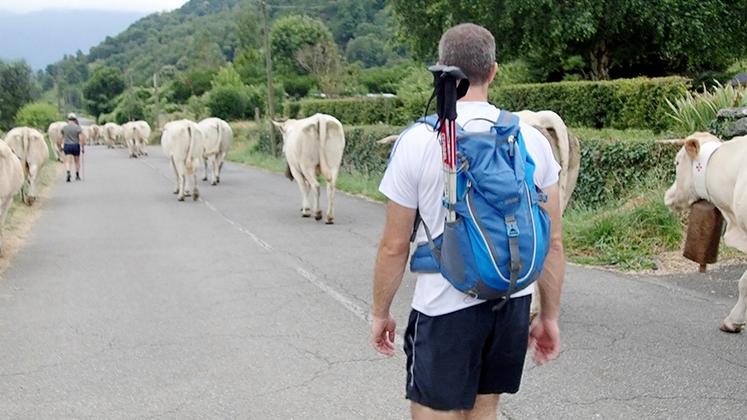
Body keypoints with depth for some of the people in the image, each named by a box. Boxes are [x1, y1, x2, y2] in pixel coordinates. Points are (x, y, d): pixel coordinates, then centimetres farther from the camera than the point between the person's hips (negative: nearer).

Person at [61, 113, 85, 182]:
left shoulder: (64, 128, 0)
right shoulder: (78, 128, -7)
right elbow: (81, 138, -12)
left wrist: (61, 146, 20)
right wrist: (82, 147, -5)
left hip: (67, 146, 1)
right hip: (76, 146, 0)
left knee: (68, 161, -3)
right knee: (77, 161, 16)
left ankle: (68, 173, -29)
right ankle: (77, 176, 24)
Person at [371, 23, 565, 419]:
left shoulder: (417, 141, -11)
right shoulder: (532, 140, -1)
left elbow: (394, 246, -7)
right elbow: (553, 242, 2)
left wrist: (380, 312, 7)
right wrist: (550, 315, 13)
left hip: (445, 309, -4)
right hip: (513, 303, 4)